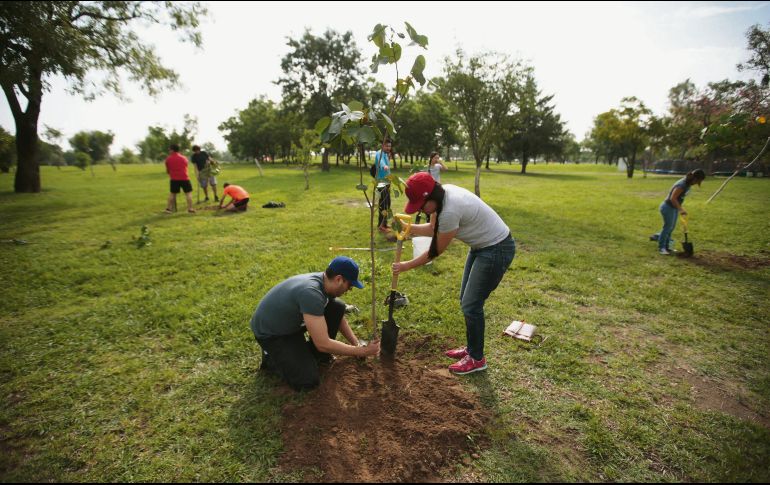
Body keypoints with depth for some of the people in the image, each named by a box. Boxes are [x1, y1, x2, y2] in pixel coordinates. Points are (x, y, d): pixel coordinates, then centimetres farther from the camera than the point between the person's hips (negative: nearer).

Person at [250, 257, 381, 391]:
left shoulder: (325, 282, -10)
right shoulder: (311, 293, -37)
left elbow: (339, 317, 8)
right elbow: (323, 344, -34)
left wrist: (357, 343, 1)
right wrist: (361, 351, -24)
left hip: (292, 322, 8)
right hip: (270, 333, -8)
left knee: (338, 307, -7)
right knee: (308, 381, -17)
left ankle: (317, 354, 8)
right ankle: (271, 357, 7)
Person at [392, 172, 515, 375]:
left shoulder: (450, 210, -32)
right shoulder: (442, 194, -5)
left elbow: (436, 251, -18)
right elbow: (433, 229, 8)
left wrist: (407, 265, -8)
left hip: (497, 250, -10)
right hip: (482, 246, 10)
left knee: (471, 305, -2)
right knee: (466, 300, 16)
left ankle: (477, 359, 17)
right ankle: (472, 348, 33)